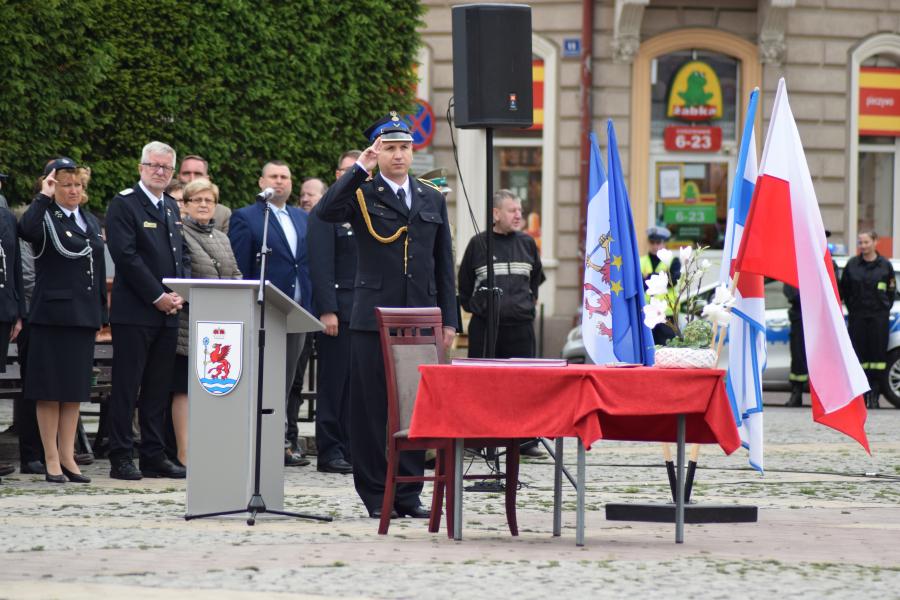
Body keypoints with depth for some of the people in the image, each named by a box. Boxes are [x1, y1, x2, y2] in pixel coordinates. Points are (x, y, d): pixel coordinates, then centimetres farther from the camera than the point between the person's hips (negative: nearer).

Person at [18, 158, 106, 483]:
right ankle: (52, 460, 4)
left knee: (75, 390, 9)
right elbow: (26, 229, -32)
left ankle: (68, 457, 15)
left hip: (84, 314, 6)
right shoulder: (46, 218, -6)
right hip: (52, 313, -6)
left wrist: (101, 314, 13)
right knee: (50, 391, -1)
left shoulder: (91, 221, 15)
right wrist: (44, 196, -22)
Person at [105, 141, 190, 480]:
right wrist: (158, 297, -15)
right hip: (134, 312, -7)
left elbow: (183, 255, 19)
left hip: (168, 312, 7)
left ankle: (155, 457, 12)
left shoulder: (172, 208, 18)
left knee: (159, 388, 9)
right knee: (126, 386, -4)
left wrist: (180, 293, 0)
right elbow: (126, 256, -14)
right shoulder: (123, 204, -6)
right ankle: (120, 459, -3)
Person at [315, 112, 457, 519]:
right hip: (373, 317, -3)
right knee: (372, 407, -1)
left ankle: (408, 493, 11)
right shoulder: (361, 194, 3)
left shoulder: (433, 199, 15)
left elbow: (444, 264, 15)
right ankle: (376, 495, 4)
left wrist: (448, 318, 9)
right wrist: (360, 170, -20)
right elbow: (325, 211, -19)